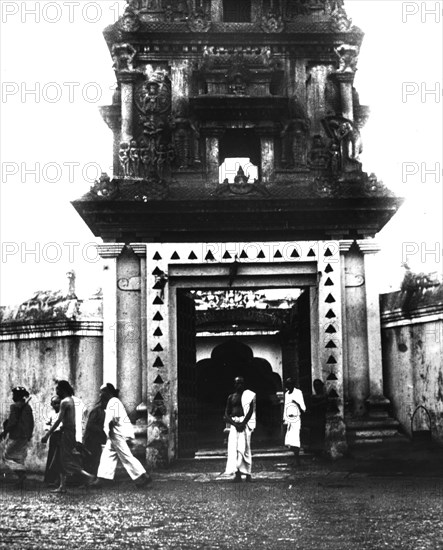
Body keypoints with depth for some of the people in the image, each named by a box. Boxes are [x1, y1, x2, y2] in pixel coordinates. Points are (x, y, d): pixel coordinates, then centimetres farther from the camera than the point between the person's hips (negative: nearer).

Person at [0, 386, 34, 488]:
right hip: (26, 438, 7)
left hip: (16, 437, -7)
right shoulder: (28, 407, 12)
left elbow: (12, 422, -19)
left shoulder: (15, 406, -11)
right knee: (20, 458, 14)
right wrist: (29, 435, 22)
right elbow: (31, 423, 15)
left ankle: (21, 473, -17)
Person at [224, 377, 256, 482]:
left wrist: (243, 423, -16)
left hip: (244, 422, -3)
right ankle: (237, 473, -8)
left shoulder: (248, 395, 4)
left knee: (244, 446, -9)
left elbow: (250, 410, -4)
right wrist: (235, 424, -7)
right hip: (234, 423, 3)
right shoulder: (231, 397, 13)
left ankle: (247, 472, -4)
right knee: (233, 447, -7)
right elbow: (226, 414, 9)